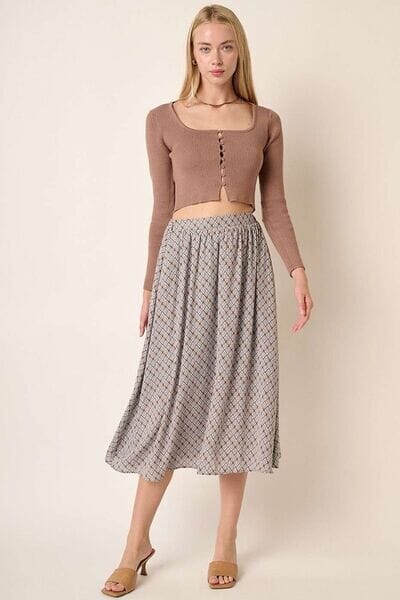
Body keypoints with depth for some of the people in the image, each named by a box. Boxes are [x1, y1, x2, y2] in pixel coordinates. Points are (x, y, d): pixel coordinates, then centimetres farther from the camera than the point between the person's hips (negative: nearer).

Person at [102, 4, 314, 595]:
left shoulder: (265, 121, 10)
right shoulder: (164, 120, 6)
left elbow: (275, 206, 10)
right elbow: (162, 209, 8)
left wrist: (298, 268, -2)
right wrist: (149, 285, 7)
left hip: (245, 259, 1)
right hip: (185, 257, -1)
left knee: (236, 395, 3)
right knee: (171, 395, -2)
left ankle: (227, 542, 16)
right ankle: (138, 542, 12)